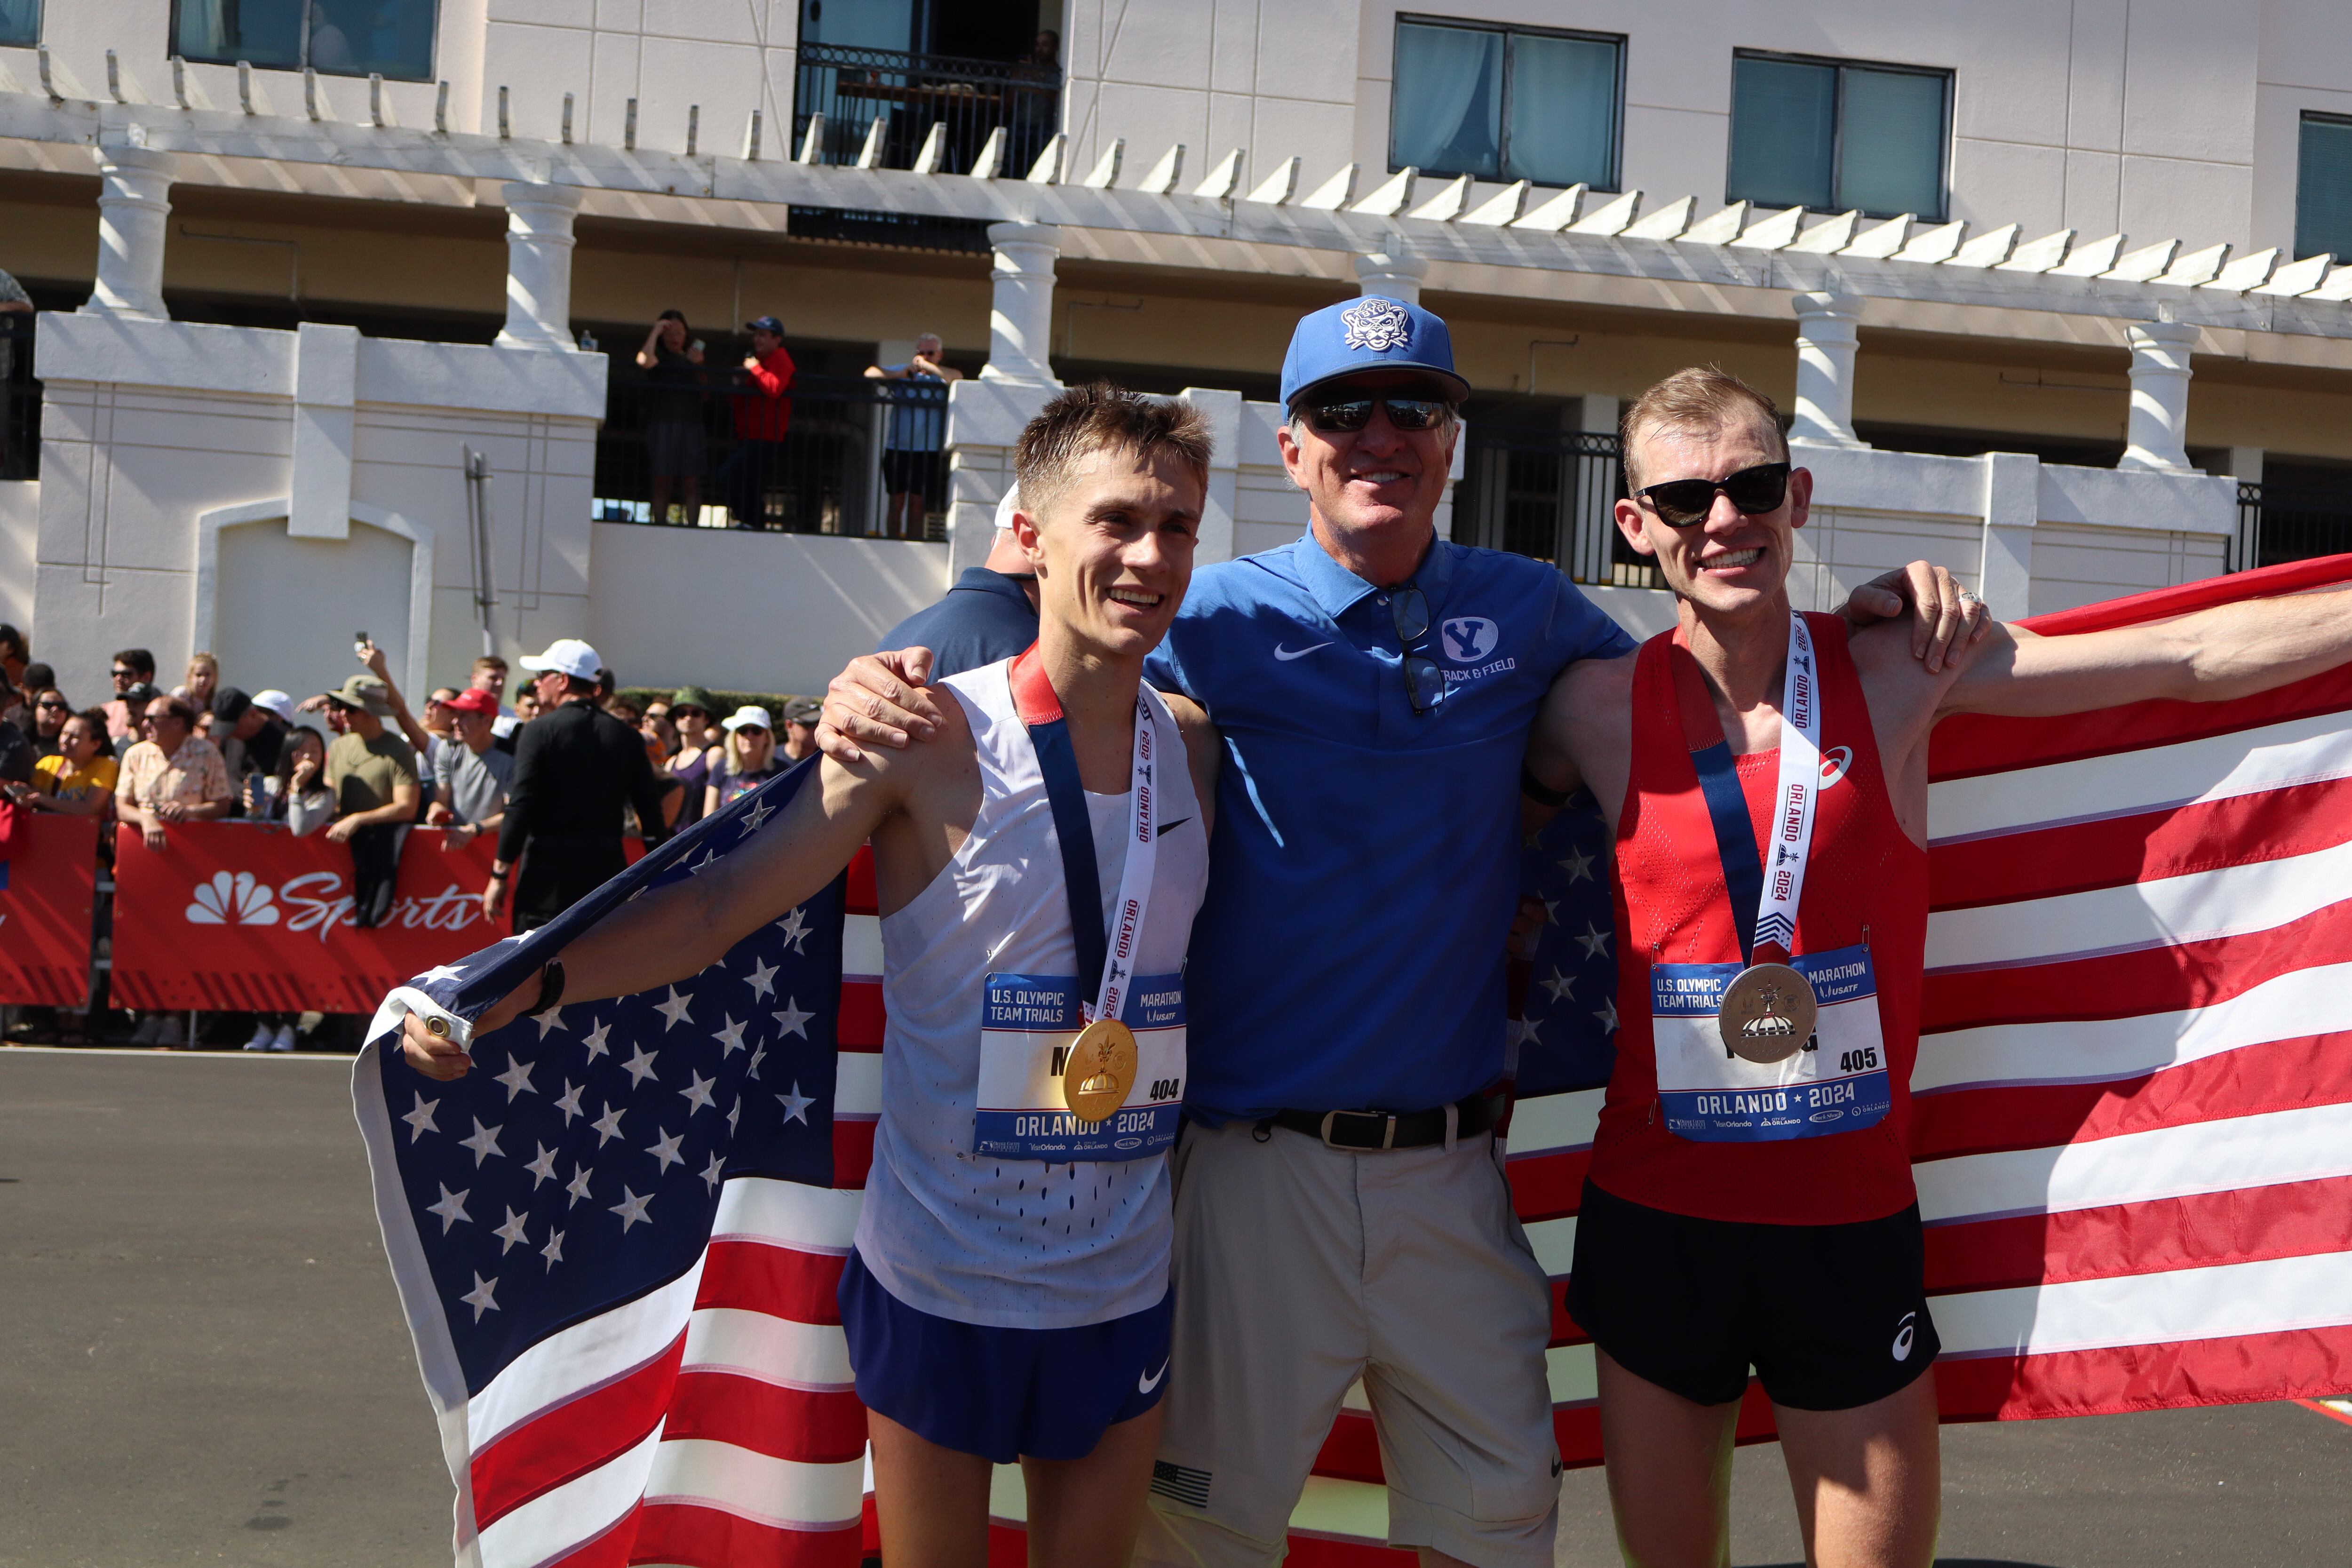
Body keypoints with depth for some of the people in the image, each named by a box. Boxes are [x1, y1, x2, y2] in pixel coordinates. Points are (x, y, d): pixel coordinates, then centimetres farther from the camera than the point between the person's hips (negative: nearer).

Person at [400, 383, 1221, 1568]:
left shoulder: (1197, 748, 0)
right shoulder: (936, 737, -13)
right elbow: (725, 901, -17)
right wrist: (525, 985, -26)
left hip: (1123, 1294, 4)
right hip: (939, 1288, -3)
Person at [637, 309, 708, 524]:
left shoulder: (691, 358, 23)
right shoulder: (659, 355, 7)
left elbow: (703, 392, 21)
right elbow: (644, 361, -17)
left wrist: (698, 366, 7)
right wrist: (655, 332, -8)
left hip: (691, 425, 4)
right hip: (663, 424, -4)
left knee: (691, 483, -6)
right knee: (662, 482, -5)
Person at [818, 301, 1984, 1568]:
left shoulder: (1527, 612, 4)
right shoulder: (1222, 619, -4)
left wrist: (1870, 612, 3)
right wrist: (876, 698, -23)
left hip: (1451, 1165, 3)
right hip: (1261, 1162, -2)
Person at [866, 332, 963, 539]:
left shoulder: (941, 378, 5)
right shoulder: (901, 372, 12)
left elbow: (958, 378, -18)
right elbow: (870, 373, 4)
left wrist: (927, 365, -12)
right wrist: (900, 374, -9)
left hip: (928, 451, -2)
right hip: (897, 449, 2)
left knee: (917, 506, 1)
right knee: (896, 503, 4)